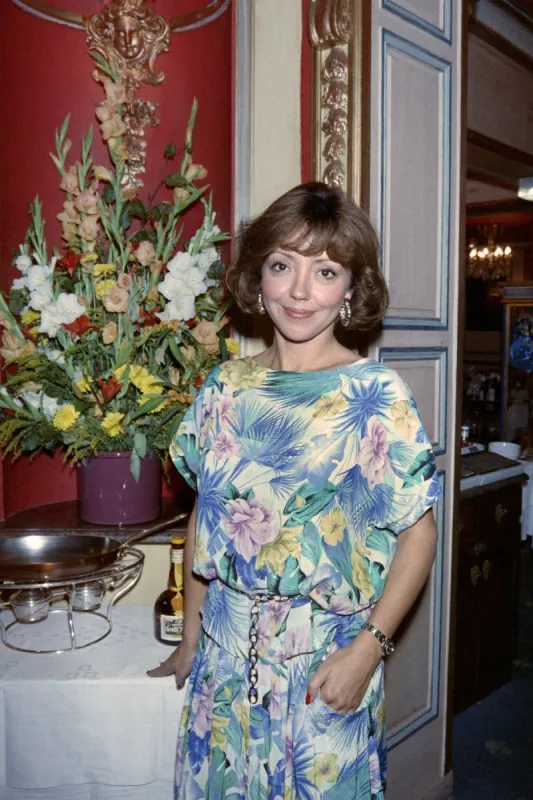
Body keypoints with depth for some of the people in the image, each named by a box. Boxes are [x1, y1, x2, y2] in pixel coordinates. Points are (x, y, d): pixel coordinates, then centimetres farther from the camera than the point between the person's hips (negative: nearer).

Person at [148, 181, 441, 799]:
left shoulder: (377, 395, -12)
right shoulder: (225, 388, -1)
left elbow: (419, 535, -10)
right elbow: (203, 519, 6)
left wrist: (367, 649, -17)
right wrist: (190, 639, 9)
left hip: (326, 660, -3)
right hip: (225, 653, 4)